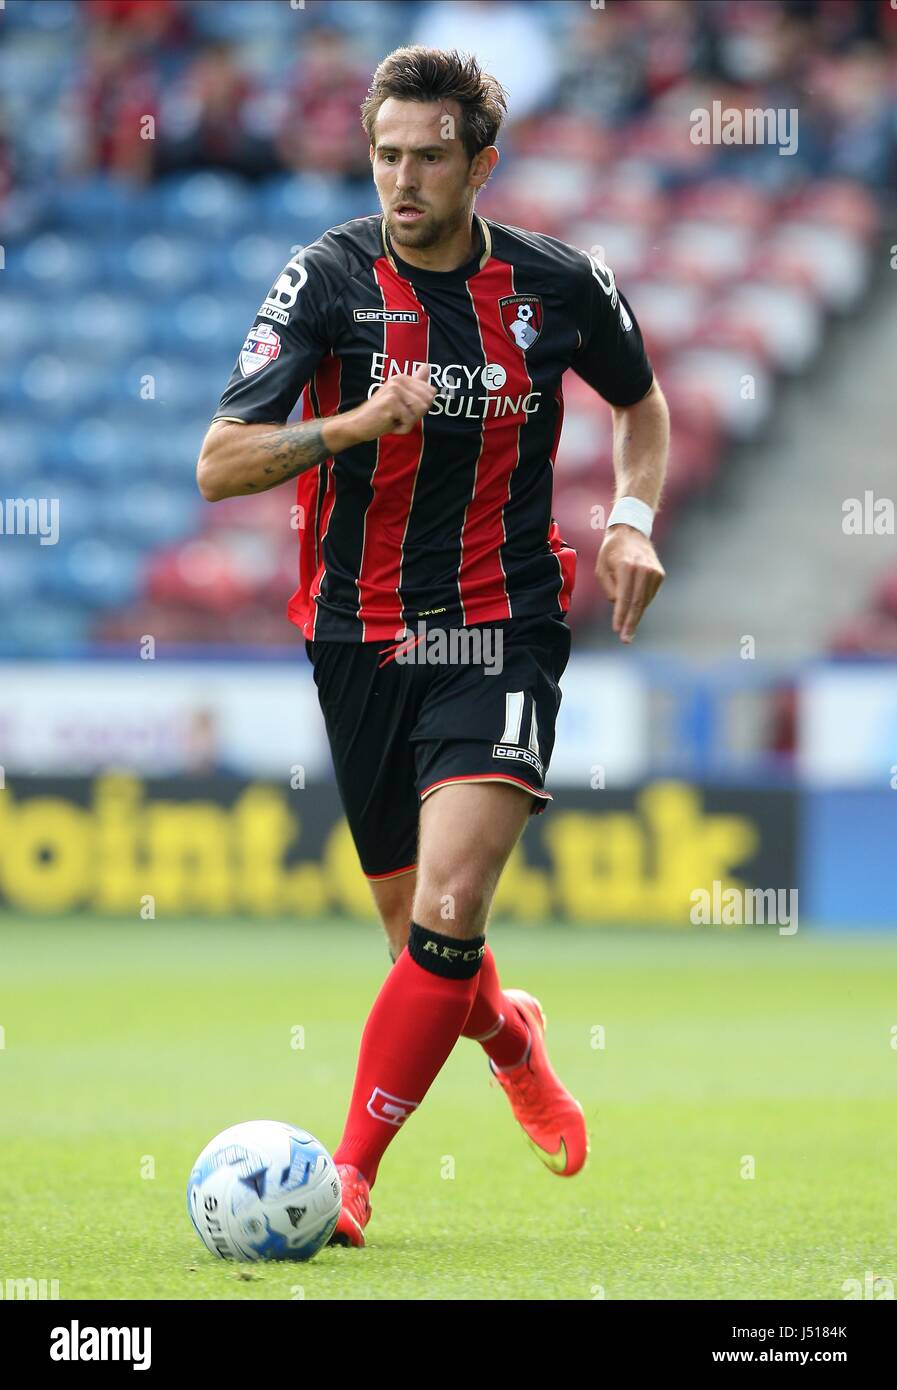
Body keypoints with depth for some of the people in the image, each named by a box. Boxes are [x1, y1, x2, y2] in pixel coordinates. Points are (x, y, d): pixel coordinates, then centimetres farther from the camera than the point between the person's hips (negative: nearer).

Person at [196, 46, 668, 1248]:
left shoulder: (560, 287, -3)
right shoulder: (328, 280, -8)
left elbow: (641, 401, 20)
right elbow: (219, 467, -14)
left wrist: (634, 517, 2)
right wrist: (354, 423, -28)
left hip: (503, 634, -1)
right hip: (361, 639, 1)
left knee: (448, 911, -21)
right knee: (420, 936, 11)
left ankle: (351, 1170, -13)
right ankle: (513, 1038, 46)